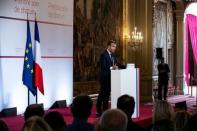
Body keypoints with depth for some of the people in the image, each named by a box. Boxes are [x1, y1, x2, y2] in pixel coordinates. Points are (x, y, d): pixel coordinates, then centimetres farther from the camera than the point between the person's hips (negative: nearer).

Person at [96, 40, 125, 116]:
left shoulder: (113, 55, 13)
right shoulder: (104, 55, -13)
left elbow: (117, 64, 9)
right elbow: (103, 67, -21)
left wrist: (125, 67, -4)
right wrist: (111, 68, -35)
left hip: (110, 77, 8)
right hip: (104, 77, -8)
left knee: (107, 94, 13)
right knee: (102, 94, -3)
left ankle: (105, 110, 20)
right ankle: (99, 111, 3)